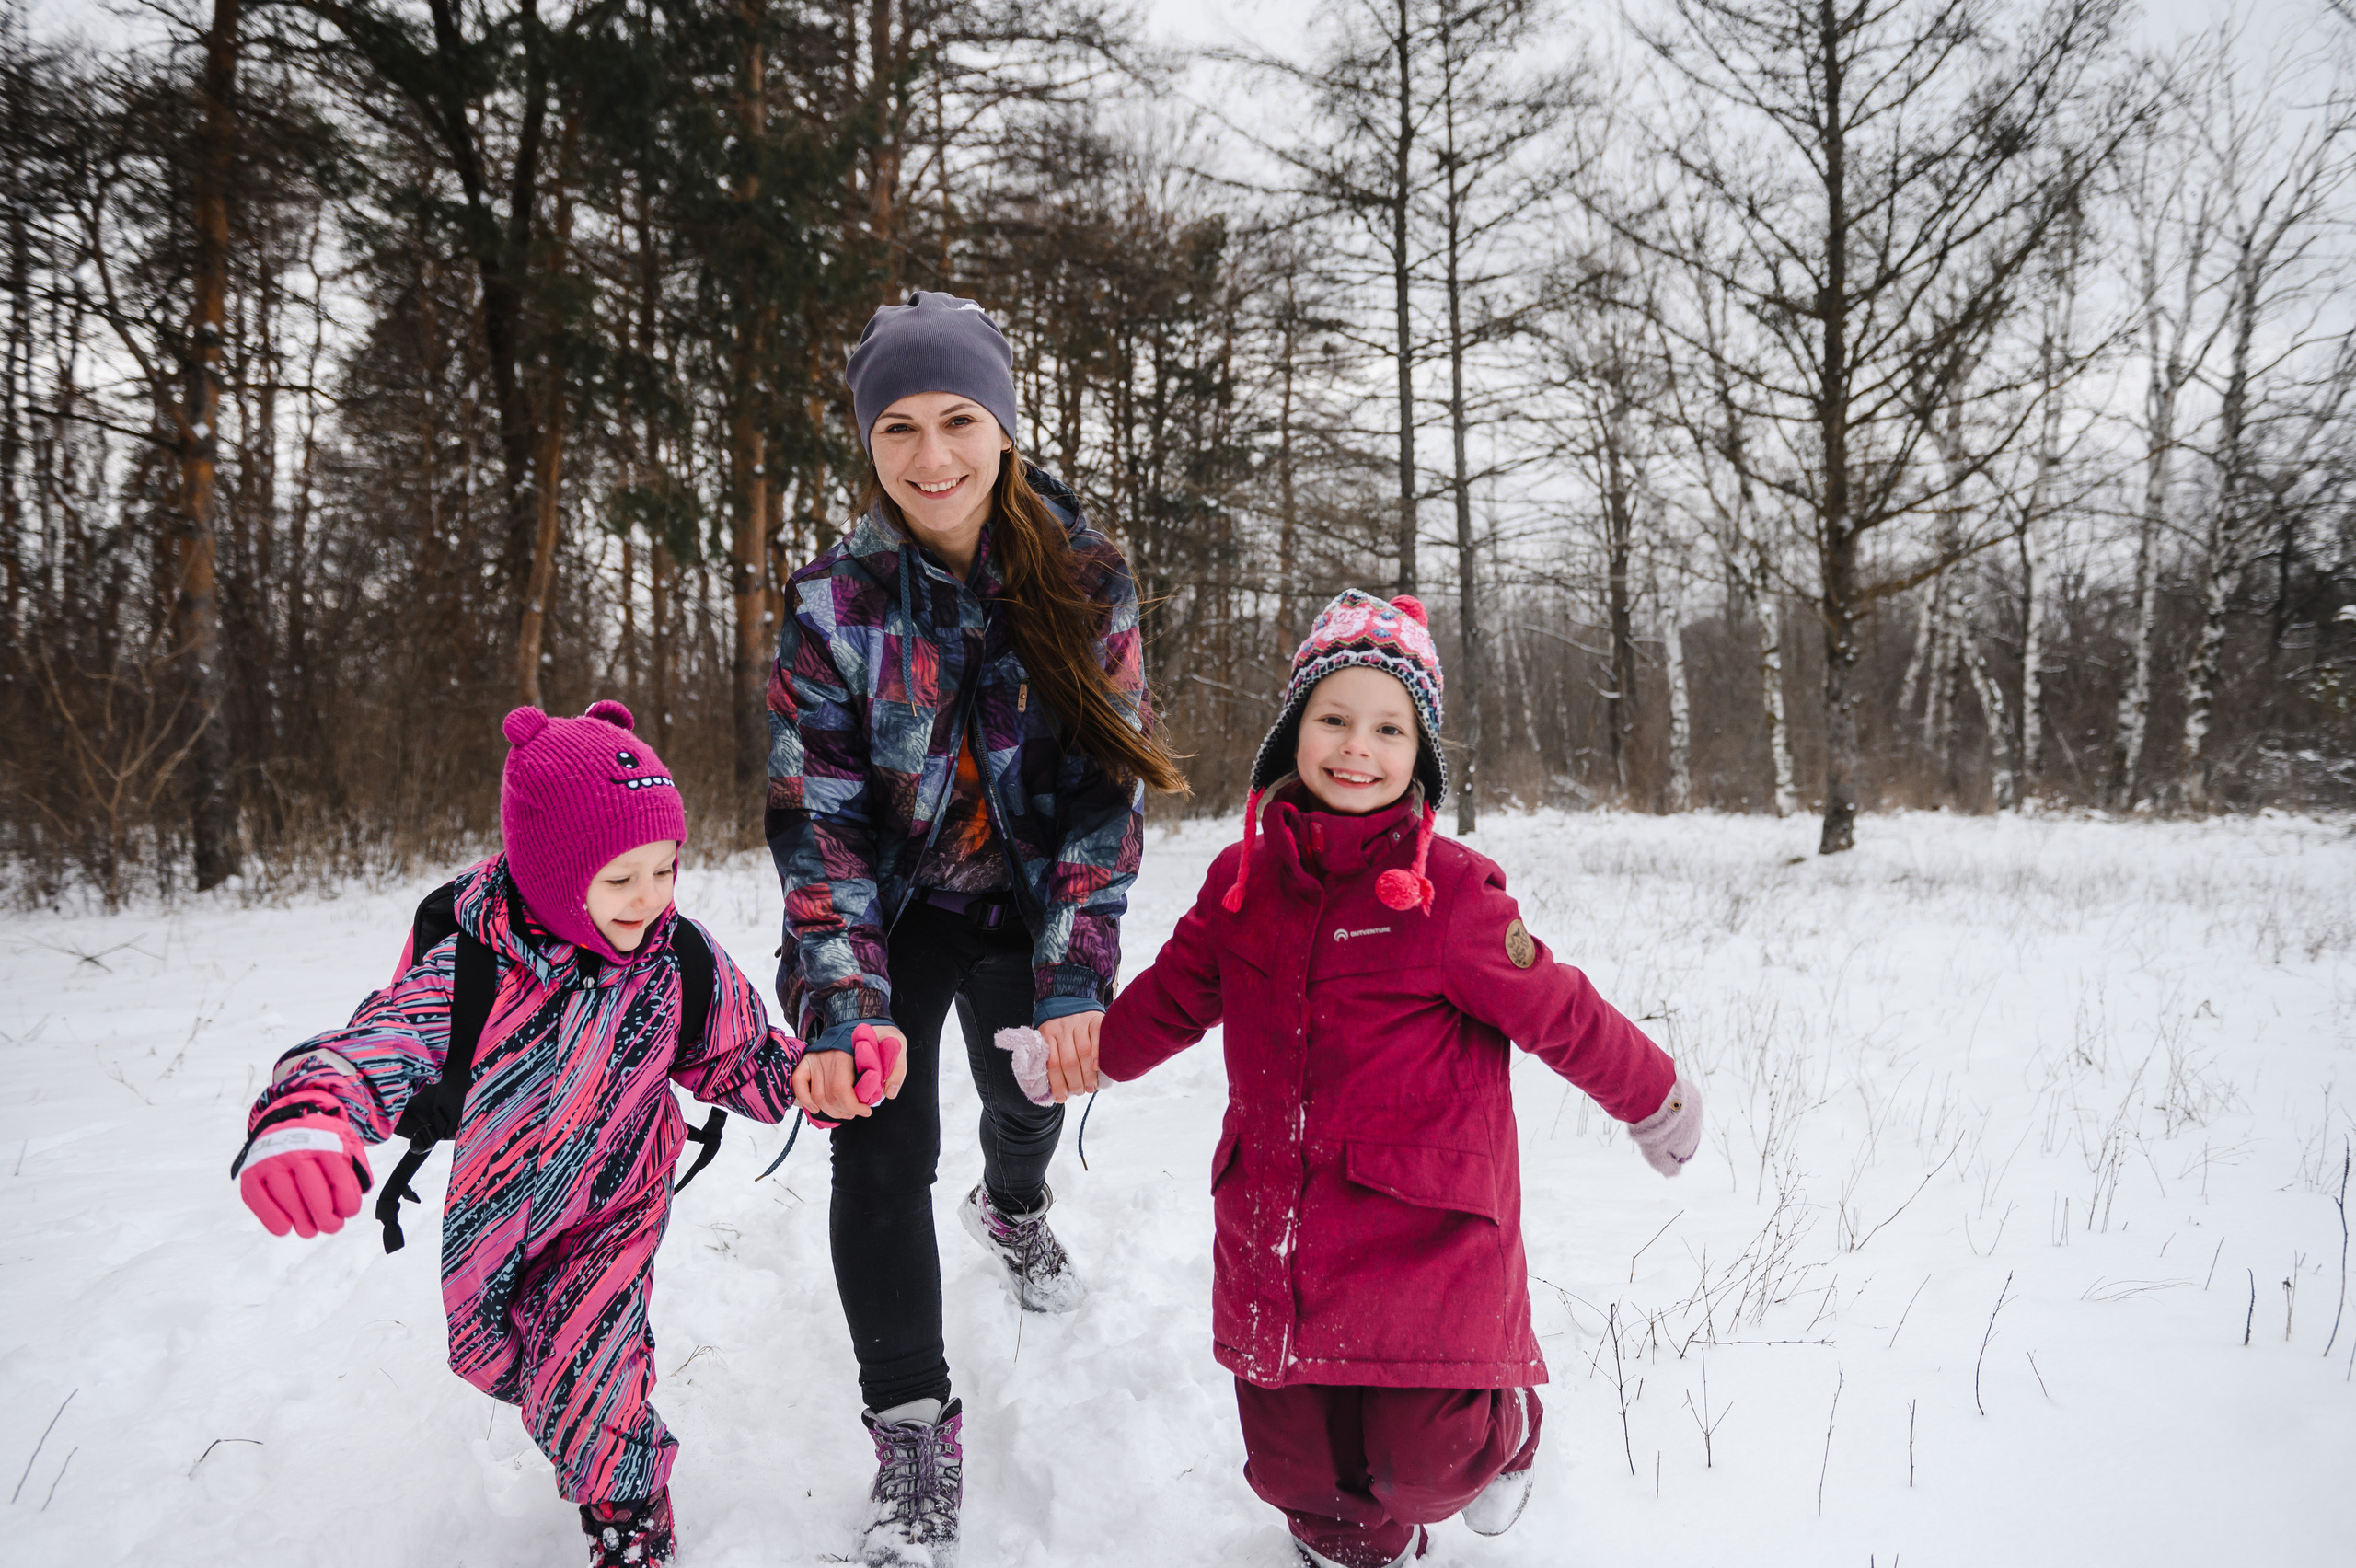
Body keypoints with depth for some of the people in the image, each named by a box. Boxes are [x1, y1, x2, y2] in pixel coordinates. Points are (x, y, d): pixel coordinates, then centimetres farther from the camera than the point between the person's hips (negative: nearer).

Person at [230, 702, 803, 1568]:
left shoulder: (681, 961, -20)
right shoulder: (473, 968, -30)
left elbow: (740, 1058, -6)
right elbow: (386, 1038, -44)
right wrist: (306, 1114, -66)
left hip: (612, 1204, -1)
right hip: (495, 1218, 2)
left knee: (579, 1375, -12)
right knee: (492, 1356, 23)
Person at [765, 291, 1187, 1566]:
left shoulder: (1083, 584, -16)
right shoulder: (834, 602, -18)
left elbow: (1107, 787, -16)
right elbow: (815, 815, -19)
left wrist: (1076, 977, -23)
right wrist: (842, 1007, -29)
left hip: (1024, 906, 2)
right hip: (894, 912, -1)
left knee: (1029, 1095, 20)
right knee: (881, 1151, -11)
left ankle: (1013, 1208, 59)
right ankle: (912, 1428, 6)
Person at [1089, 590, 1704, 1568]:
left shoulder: (1451, 890, -11)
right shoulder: (1244, 879, 3)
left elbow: (1555, 1012, -2)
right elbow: (1174, 992, 19)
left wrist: (1651, 1096, 6)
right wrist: (1089, 1051, 28)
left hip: (1423, 1233, -4)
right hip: (1273, 1233, 4)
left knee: (1423, 1461, -2)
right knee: (1291, 1455, 13)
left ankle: (1502, 1426, 36)